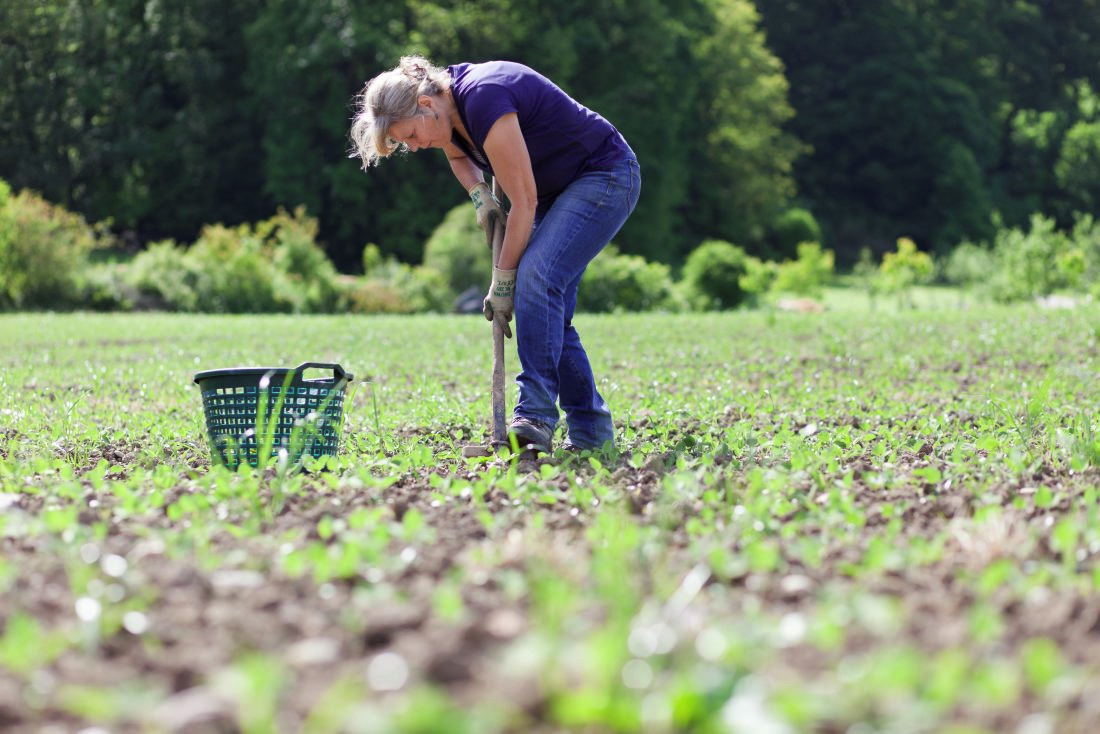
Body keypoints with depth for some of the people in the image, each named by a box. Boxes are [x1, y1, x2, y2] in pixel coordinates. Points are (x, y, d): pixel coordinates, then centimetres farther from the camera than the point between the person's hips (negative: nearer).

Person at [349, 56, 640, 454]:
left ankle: (534, 418, -30)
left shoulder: (484, 101, -31)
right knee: (546, 311, 3)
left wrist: (502, 283, -20)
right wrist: (480, 196, -1)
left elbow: (524, 203, -27)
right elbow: (459, 154, 21)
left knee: (536, 277, -26)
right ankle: (591, 431, 8)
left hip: (605, 175, -10)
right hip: (558, 188, 10)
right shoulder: (449, 106, -4)